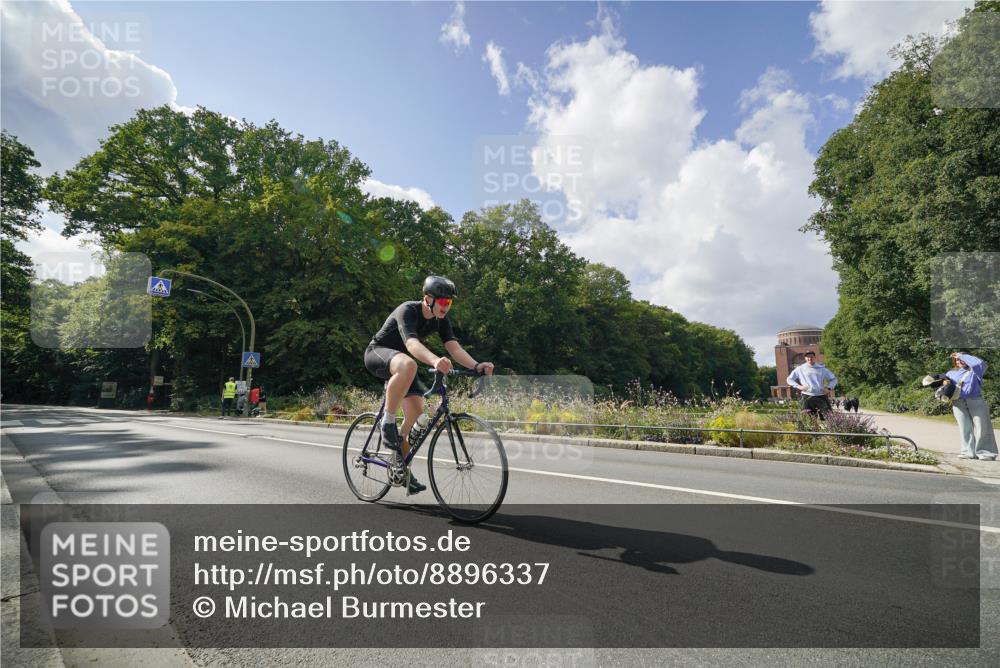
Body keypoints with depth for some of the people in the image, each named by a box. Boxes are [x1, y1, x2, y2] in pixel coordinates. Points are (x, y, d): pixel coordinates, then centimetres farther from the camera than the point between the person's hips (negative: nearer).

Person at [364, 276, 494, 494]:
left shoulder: (441, 320, -6)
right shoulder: (407, 311, -27)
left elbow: (454, 347, -18)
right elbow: (412, 344, -45)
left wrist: (476, 365, -36)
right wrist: (435, 361, -64)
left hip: (400, 359, 7)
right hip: (377, 353, -7)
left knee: (416, 411, -4)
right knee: (408, 365, -41)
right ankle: (387, 420, -26)